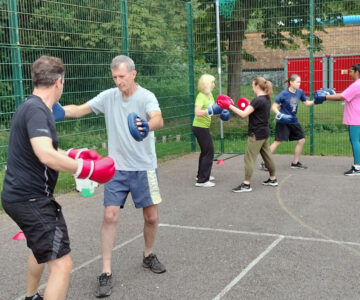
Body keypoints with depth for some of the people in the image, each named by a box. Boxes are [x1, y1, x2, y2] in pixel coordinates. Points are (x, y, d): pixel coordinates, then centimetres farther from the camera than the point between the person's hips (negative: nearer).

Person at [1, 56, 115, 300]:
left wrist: (76, 154, 22)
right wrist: (90, 169, -28)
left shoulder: (31, 106, 12)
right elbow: (46, 155, -34)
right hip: (31, 199, -11)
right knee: (61, 264, -12)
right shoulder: (36, 109, -19)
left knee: (42, 248, 33)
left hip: (21, 195, 11)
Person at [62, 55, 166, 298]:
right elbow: (80, 110, -4)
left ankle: (149, 256, 35)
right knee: (110, 217, -5)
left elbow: (159, 119, -31)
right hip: (116, 169, 2)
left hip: (144, 168, -1)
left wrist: (147, 127, -54)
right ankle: (106, 273, 5)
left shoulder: (146, 97, -13)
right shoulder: (108, 96, 0)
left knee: (151, 217, 7)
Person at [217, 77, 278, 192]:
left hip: (256, 134, -9)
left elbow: (243, 114, -24)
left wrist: (230, 106, -20)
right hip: (264, 132, 9)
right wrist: (249, 106, 12)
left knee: (249, 158, -5)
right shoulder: (266, 99, 8)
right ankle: (273, 179, 30)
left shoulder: (257, 100, -20)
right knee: (267, 156, 19)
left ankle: (246, 184, -2)